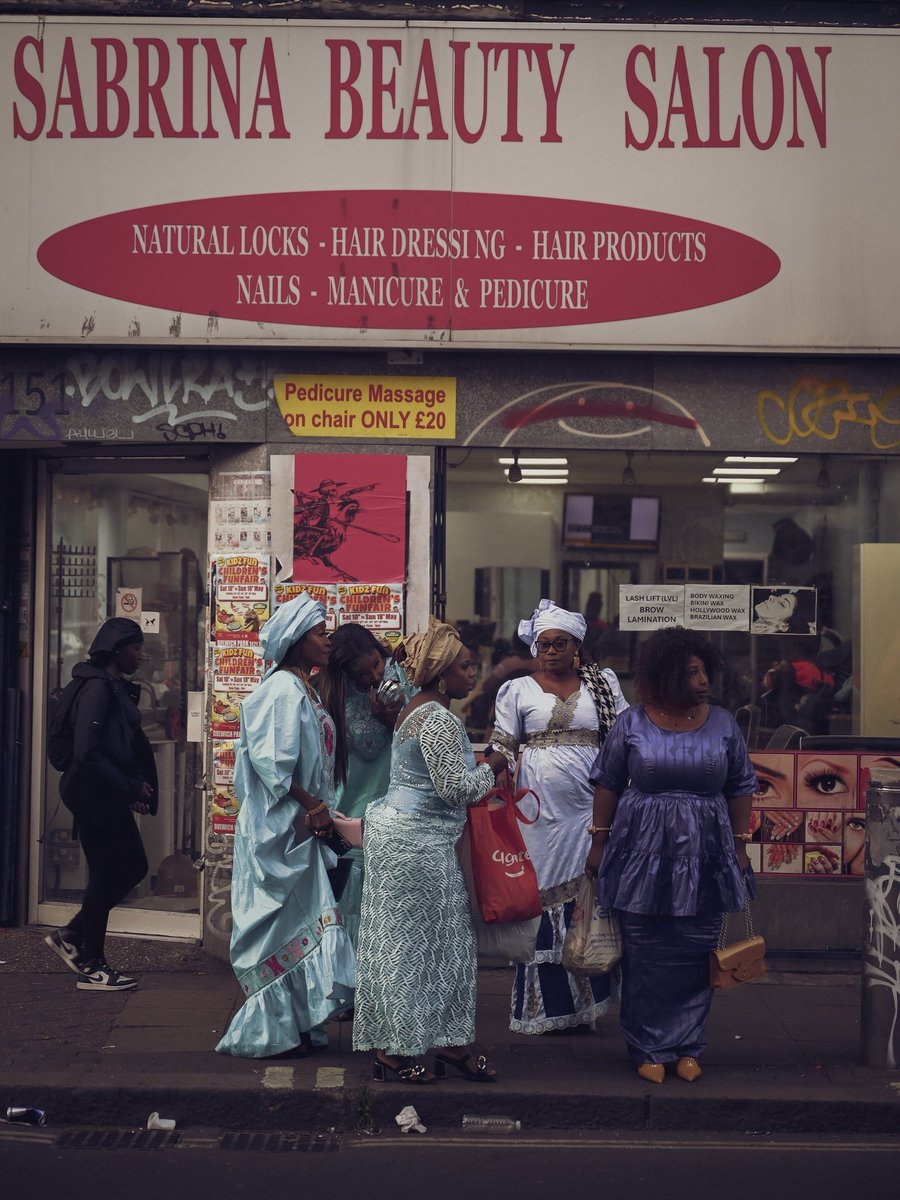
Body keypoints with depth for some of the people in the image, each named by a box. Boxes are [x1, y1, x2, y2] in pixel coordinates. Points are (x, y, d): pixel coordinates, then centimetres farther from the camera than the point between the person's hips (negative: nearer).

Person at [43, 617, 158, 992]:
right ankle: (92, 968, 11)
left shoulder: (117, 688, 13)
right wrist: (130, 787, -17)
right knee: (106, 874, -1)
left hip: (109, 796, 10)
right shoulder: (98, 687, -16)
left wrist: (137, 787, 4)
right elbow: (87, 753, -22)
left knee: (133, 867, 14)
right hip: (94, 795, -10)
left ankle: (71, 936, 23)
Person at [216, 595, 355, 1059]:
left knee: (301, 923, 13)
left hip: (300, 828, 10)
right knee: (280, 925, -2)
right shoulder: (282, 690, -16)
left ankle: (294, 1026, 22)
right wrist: (312, 806, -16)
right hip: (277, 827, -10)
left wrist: (319, 809, 7)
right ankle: (271, 1030, 7)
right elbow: (271, 761, -22)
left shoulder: (305, 690, 13)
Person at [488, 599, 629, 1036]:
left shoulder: (603, 684, 11)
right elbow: (502, 749, 7)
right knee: (542, 897, 2)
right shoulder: (517, 690, 7)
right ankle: (543, 1007, 10)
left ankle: (583, 1003, 10)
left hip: (589, 807, 1)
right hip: (540, 808, -1)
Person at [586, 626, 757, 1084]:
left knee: (695, 956, 6)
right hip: (643, 854, -1)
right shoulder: (632, 723, -2)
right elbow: (608, 784, 3)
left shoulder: (723, 724, 2)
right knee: (645, 957, 3)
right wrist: (599, 841, 3)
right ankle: (651, 1050, 15)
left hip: (704, 857, 1)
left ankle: (687, 1047, 20)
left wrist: (740, 846, 7)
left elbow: (740, 789, 9)